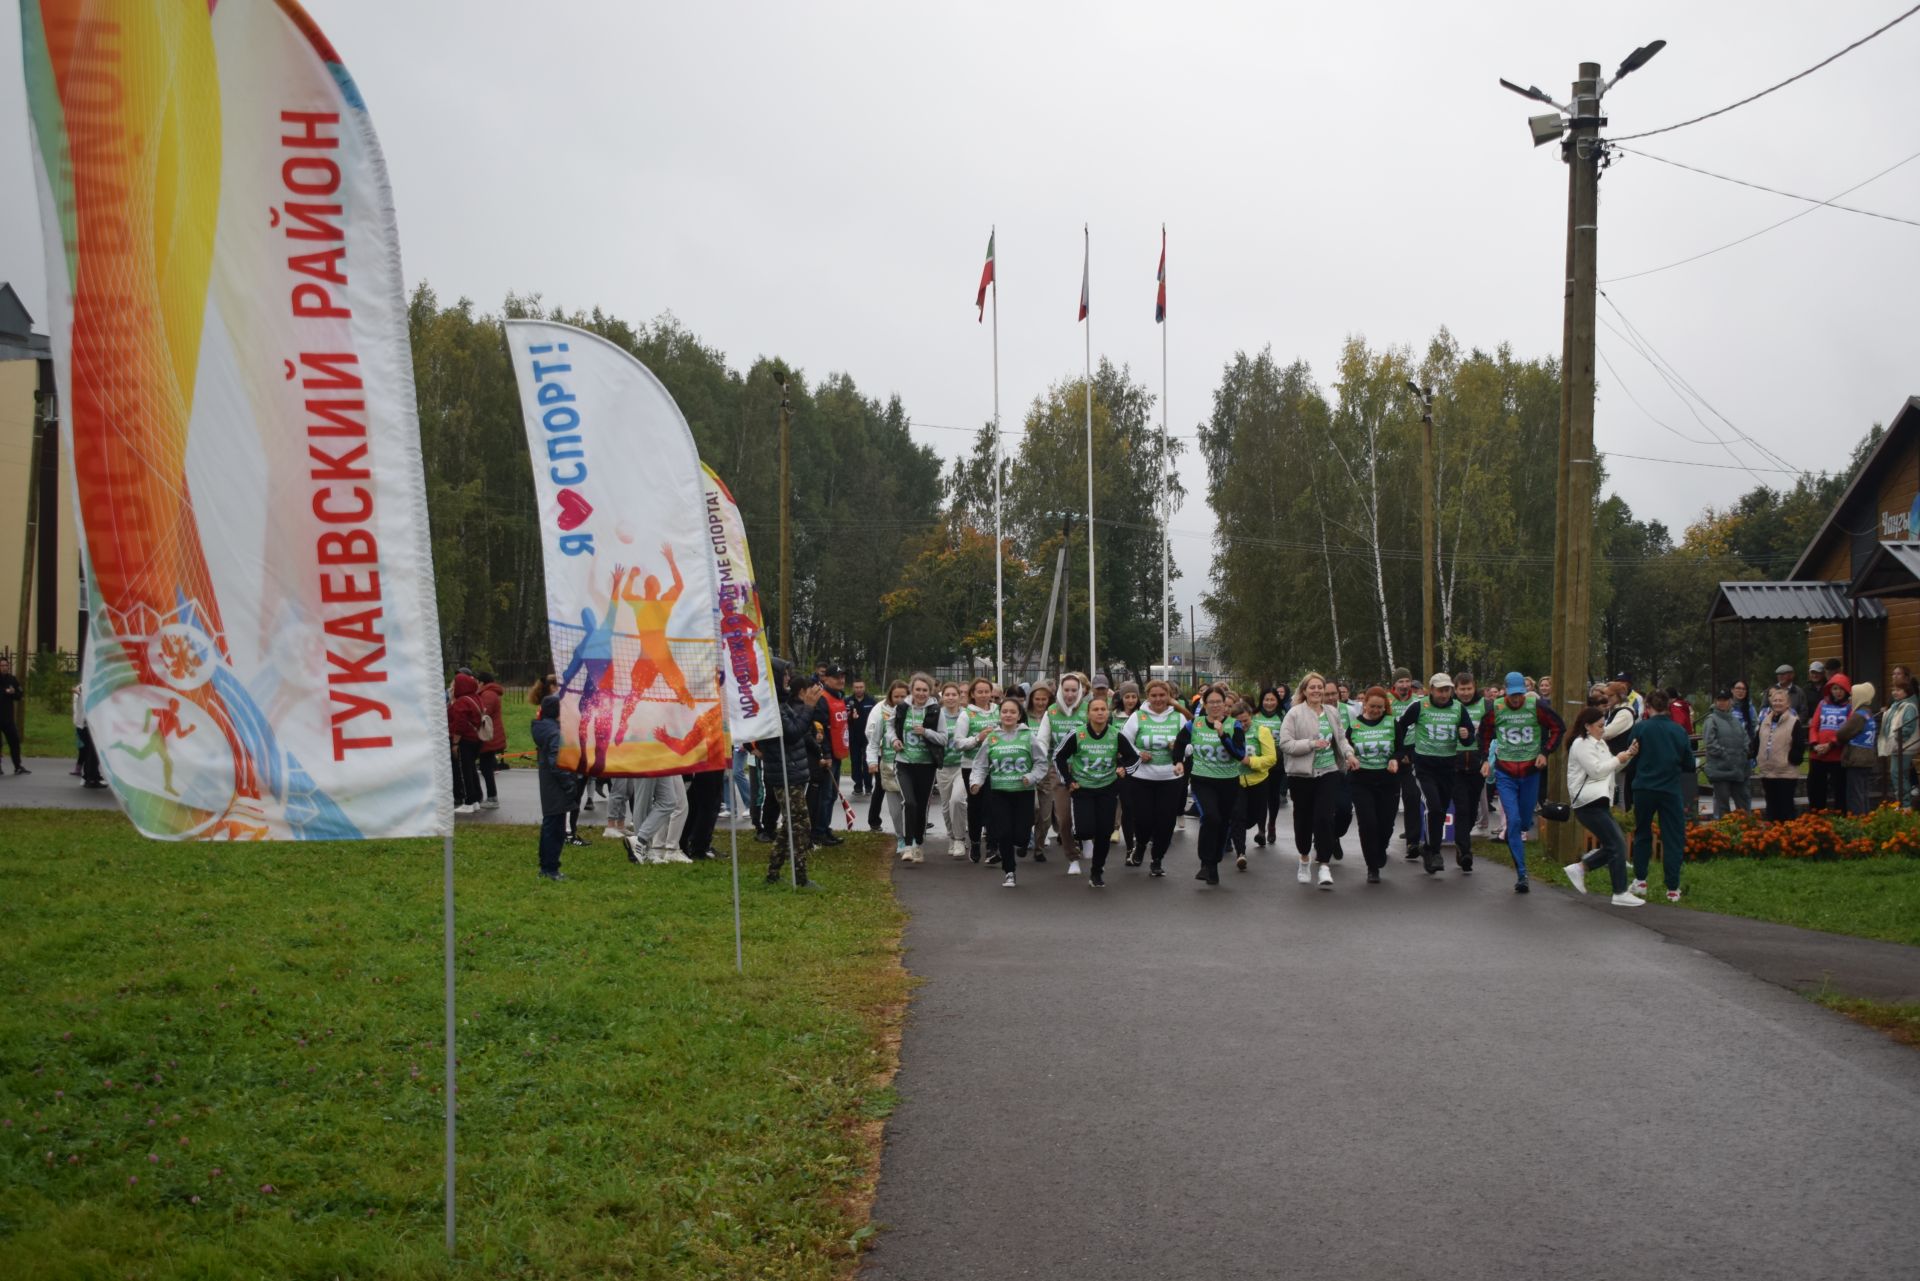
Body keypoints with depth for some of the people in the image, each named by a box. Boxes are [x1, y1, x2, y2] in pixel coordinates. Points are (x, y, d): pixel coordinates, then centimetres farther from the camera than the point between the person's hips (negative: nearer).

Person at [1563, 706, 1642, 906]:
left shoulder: (1599, 743, 20)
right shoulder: (1581, 745, -10)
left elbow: (1612, 767, 23)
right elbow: (1597, 771, -18)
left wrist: (1628, 755, 7)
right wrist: (1618, 759, -8)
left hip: (1597, 802, 10)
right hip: (1587, 803, -10)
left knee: (1615, 843, 7)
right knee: (1617, 844, -11)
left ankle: (1579, 868, 13)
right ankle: (1620, 894, -10)